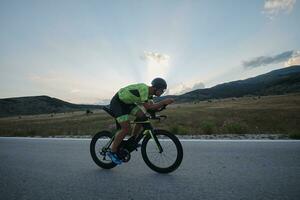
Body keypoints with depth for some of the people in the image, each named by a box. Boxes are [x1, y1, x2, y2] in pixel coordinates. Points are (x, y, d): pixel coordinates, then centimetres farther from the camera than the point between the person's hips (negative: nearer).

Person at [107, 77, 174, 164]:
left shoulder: (149, 93, 0)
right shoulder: (144, 88, -28)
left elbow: (152, 106, 0)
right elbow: (147, 107, -32)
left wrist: (163, 103, -15)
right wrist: (163, 102, -30)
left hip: (127, 102, 9)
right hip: (117, 103, -9)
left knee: (142, 115, -5)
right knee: (127, 129, -15)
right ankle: (112, 151, 4)